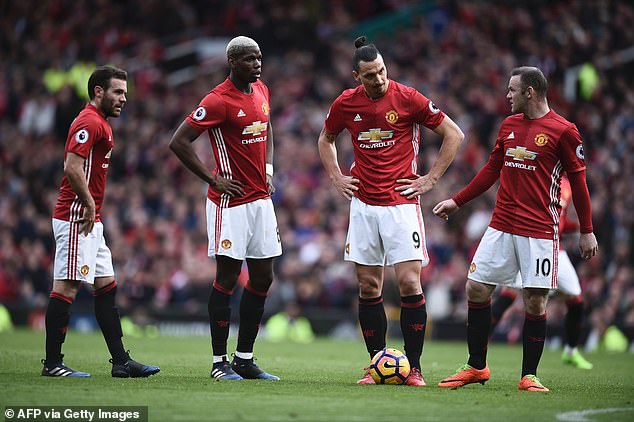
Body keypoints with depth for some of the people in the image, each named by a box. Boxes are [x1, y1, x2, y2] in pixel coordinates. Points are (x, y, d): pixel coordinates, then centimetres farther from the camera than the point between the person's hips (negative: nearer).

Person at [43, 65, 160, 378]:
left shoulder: (100, 123, 20)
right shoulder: (89, 122, -12)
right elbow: (72, 166, -23)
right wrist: (89, 203, -18)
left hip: (90, 222, 11)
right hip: (76, 218, -11)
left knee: (106, 288, 10)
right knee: (66, 287, -8)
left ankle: (121, 361, 11)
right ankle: (52, 363, -5)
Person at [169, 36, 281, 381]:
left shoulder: (261, 90, 10)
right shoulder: (218, 101, -14)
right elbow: (179, 142, -14)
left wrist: (268, 167, 14)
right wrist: (213, 179, -12)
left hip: (261, 198, 8)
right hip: (231, 202, -8)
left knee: (262, 278, 8)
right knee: (227, 279, -4)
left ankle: (245, 358, 15)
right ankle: (220, 362, 2)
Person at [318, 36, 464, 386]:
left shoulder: (408, 99, -8)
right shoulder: (346, 103, 3)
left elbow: (454, 135, -1)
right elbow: (326, 139, 23)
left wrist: (431, 179, -3)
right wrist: (336, 177, 11)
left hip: (402, 203, -3)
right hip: (363, 205, 4)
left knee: (409, 282, -10)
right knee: (368, 287, 4)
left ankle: (414, 367, -3)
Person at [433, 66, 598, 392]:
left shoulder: (563, 131, -6)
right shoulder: (509, 125, 12)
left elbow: (578, 181, -3)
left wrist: (586, 231, -3)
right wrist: (457, 201, 19)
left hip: (540, 231, -6)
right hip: (501, 226, 6)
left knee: (535, 301, -5)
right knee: (476, 289, 2)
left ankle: (529, 375, 7)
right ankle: (476, 367, 14)